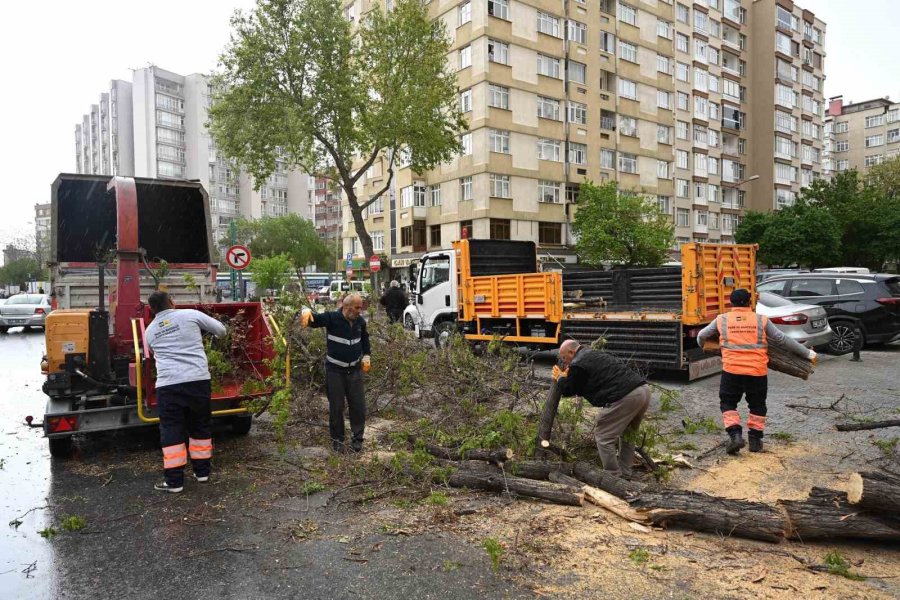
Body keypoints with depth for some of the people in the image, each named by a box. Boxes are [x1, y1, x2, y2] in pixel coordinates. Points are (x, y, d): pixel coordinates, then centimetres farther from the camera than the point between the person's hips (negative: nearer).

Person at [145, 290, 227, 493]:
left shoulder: (150, 330, 16)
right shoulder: (190, 315, 6)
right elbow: (221, 330, 12)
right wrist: (208, 333, 34)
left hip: (168, 384, 1)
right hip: (198, 379, 0)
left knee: (171, 431, 8)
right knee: (200, 426, 15)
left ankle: (174, 481, 9)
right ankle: (202, 471, 25)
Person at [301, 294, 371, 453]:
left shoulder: (360, 321, 0)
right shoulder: (331, 318, -16)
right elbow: (314, 318, -28)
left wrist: (366, 357, 13)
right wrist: (306, 312, -50)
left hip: (355, 370, 4)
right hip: (335, 370, -4)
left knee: (359, 406, 7)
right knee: (336, 407, 6)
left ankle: (357, 439, 24)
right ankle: (337, 440, 23)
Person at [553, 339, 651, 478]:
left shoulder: (578, 364, -3)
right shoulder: (595, 355, 28)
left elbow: (568, 390, 10)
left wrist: (560, 378, 27)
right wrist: (568, 378, 36)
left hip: (625, 397, -10)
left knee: (603, 436, 3)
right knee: (627, 435, 24)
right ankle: (624, 476, 29)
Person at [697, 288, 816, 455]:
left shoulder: (722, 320, 4)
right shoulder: (761, 320, 4)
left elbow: (701, 336, 13)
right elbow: (783, 340, 6)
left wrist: (704, 347, 36)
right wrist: (807, 353, 15)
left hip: (732, 370, -1)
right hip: (757, 372, 1)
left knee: (728, 404, 13)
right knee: (757, 406, 19)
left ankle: (735, 435, -4)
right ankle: (755, 440, 21)